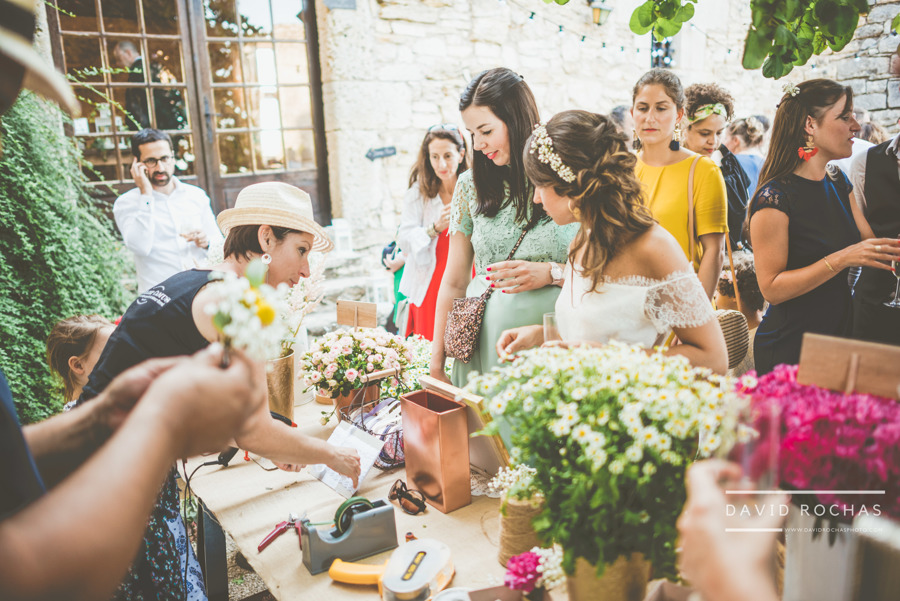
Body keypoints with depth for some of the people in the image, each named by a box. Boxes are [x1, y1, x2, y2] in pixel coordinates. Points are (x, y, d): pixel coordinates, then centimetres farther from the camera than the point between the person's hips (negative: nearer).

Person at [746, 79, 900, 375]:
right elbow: (771, 288, -21)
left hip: (839, 335, 8)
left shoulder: (837, 181, 8)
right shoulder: (775, 197, -19)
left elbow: (870, 245, 11)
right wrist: (842, 259, -26)